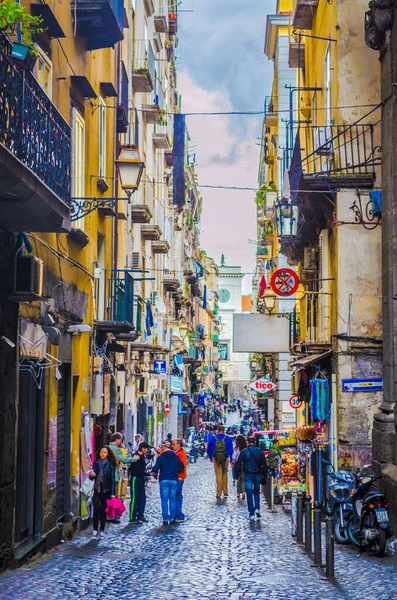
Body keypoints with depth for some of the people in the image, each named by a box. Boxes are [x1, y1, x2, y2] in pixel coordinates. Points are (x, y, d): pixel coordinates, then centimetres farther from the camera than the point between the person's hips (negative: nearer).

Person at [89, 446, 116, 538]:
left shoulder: (110, 465, -2)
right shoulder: (96, 463, 6)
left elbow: (112, 479, -4)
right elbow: (92, 477, 12)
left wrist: (113, 493, -8)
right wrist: (91, 475, -13)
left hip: (106, 491, -1)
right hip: (97, 490, 1)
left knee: (103, 511, 4)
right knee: (96, 509, -10)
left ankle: (102, 530, 14)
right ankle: (95, 530, -2)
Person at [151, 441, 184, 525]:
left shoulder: (161, 457, -4)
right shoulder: (176, 457, 5)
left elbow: (155, 468, -7)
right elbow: (181, 469, 6)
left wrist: (154, 473, 14)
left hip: (164, 480, -3)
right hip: (174, 480, 3)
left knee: (164, 500, 1)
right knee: (173, 499, 10)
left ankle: (165, 519, -3)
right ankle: (172, 518, 9)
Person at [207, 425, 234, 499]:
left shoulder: (213, 438, -1)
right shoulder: (228, 439, -2)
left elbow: (209, 449, 6)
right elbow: (231, 450, -2)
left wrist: (210, 457, 20)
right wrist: (231, 460, 3)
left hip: (216, 459, -1)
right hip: (225, 459, 1)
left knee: (218, 476, 3)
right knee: (224, 475, 16)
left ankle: (219, 493, 3)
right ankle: (225, 492, 16)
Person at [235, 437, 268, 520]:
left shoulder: (244, 452, -4)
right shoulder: (260, 452, 1)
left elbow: (238, 464, -5)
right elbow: (265, 465, 5)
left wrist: (237, 475, 2)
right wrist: (264, 475, 13)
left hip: (248, 475, -2)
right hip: (258, 475, 2)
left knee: (249, 494, 3)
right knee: (256, 492, 20)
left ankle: (251, 514, 2)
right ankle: (257, 509, 5)